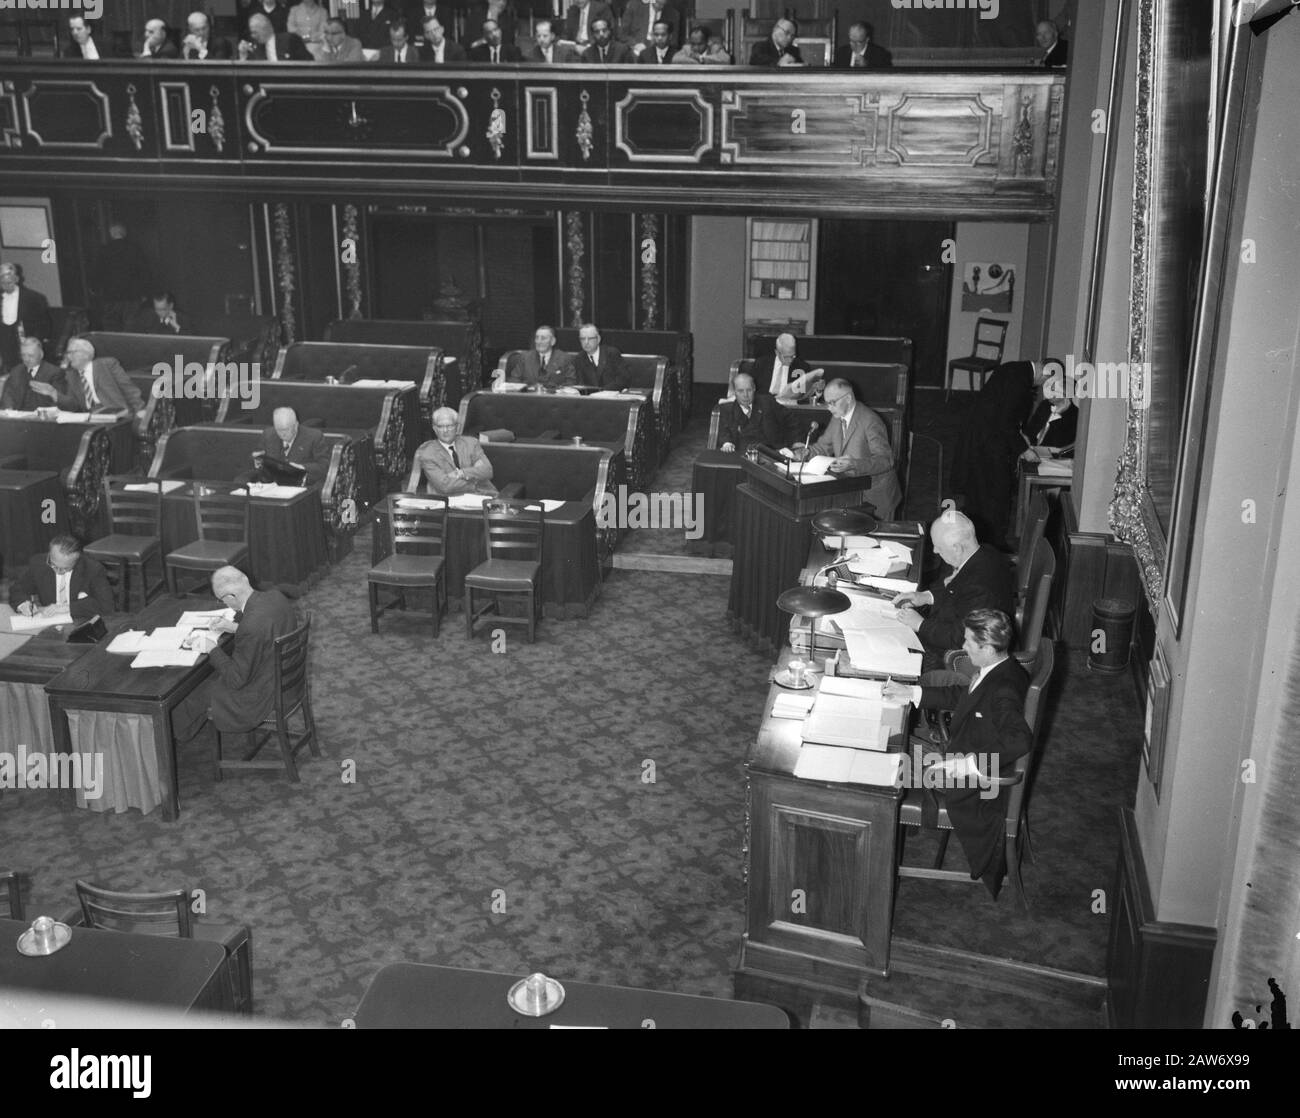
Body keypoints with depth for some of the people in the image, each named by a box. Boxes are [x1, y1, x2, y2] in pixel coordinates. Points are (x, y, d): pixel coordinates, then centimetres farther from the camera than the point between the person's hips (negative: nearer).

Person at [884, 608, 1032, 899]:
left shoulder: (1003, 691, -30)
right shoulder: (994, 671, -1)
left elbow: (1020, 740, -41)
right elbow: (960, 695, 14)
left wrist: (967, 763, -38)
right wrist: (912, 693, 11)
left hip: (980, 783, -9)